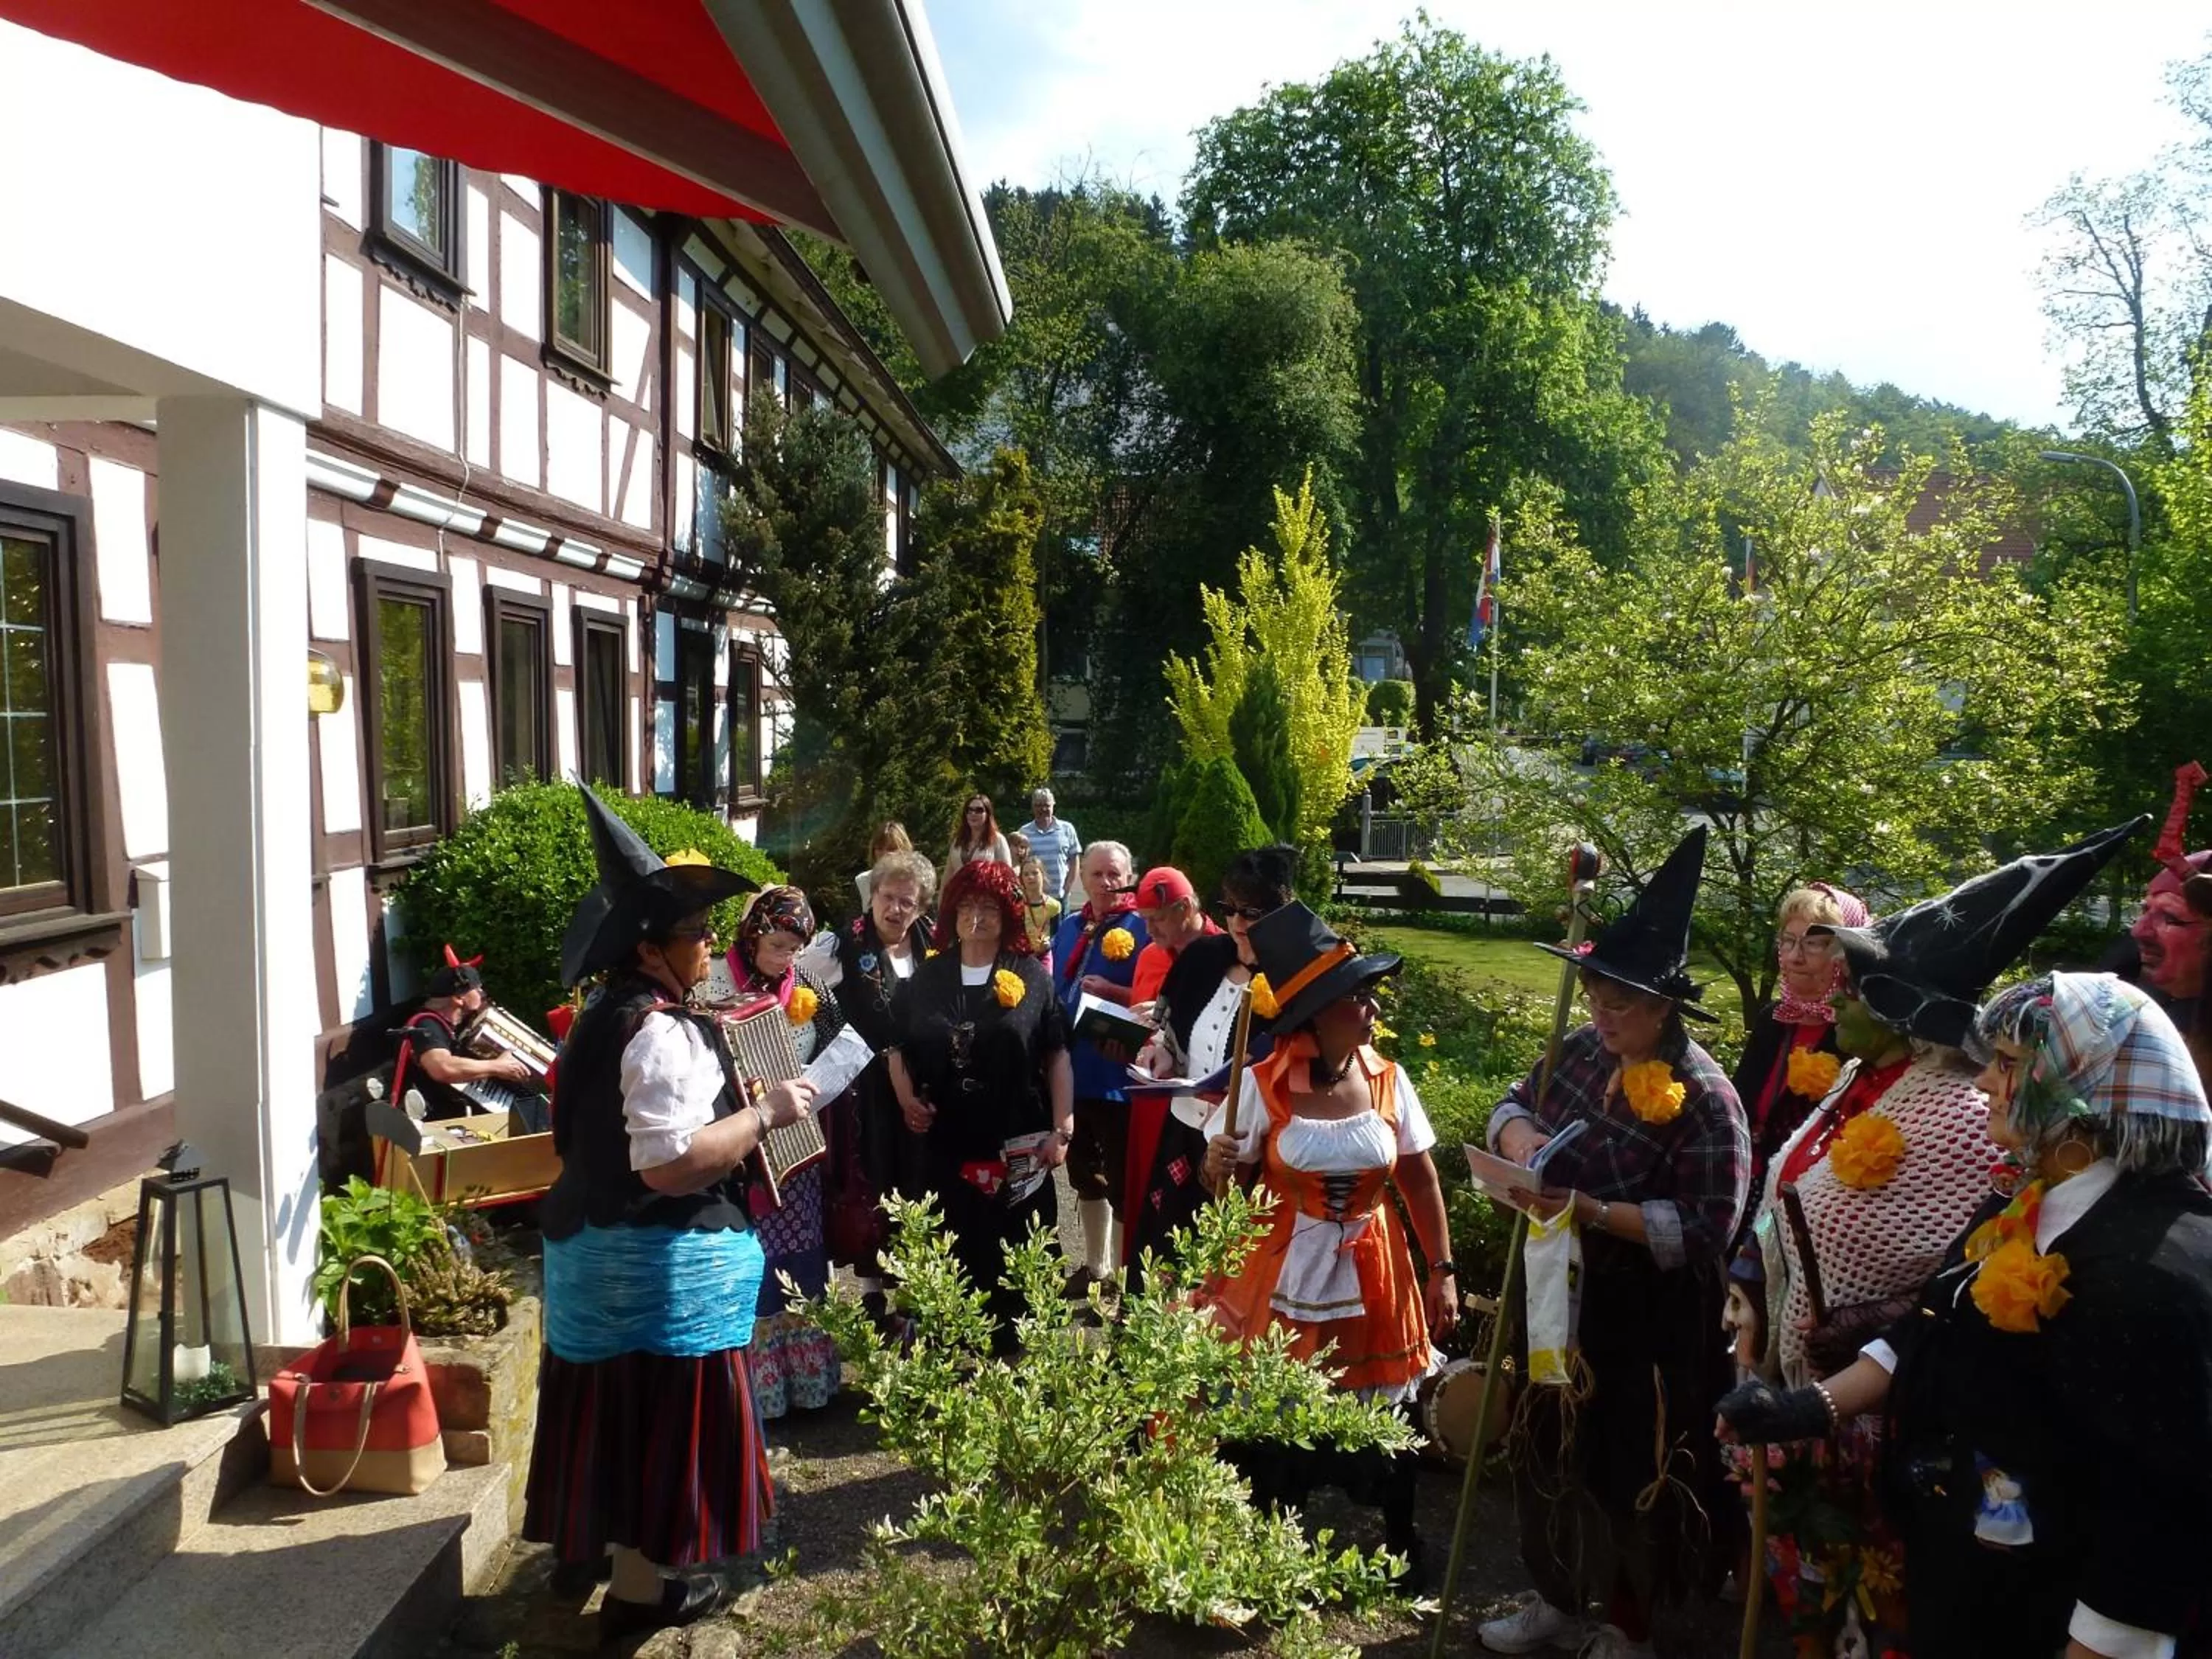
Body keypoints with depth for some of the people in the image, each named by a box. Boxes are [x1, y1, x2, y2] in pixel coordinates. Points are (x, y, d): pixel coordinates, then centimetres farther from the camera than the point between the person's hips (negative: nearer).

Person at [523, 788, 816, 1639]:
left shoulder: (608, 1013, 8)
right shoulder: (663, 1032, -24)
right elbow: (671, 1163, -30)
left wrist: (734, 1109, 17)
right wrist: (764, 1112, -21)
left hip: (601, 1244, 10)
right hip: (664, 1262, -10)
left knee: (617, 1402, 24)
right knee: (664, 1408, 4)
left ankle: (588, 1535, 41)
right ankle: (641, 1583, 17)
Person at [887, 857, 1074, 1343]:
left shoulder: (1031, 978, 1)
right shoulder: (927, 978, 8)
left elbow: (1057, 1056, 0)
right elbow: (899, 1047, 16)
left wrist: (1062, 1129, -6)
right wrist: (907, 1098, -1)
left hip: (1017, 1147, -2)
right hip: (946, 1145, 2)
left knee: (1016, 1261, 3)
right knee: (954, 1259, 8)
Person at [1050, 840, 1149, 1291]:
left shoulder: (1141, 928, -9)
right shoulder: (1069, 927, 10)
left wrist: (1113, 992, -24)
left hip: (1118, 1075, -7)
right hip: (1072, 1071, 7)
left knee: (1121, 1179, 2)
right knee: (1085, 1173, 19)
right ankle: (1095, 1265, 34)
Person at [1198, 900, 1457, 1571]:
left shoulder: (1388, 1081, -6)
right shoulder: (1261, 1087, -14)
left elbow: (1421, 1180, 2)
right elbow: (1225, 1188, -4)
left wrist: (1442, 1271, 0)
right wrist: (1217, 1170, -26)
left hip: (1373, 1279, 2)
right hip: (1285, 1278, -2)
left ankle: (1401, 1539, 41)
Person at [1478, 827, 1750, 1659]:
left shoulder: (1704, 1101, -23)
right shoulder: (1583, 1051, -3)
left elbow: (1705, 1233, -25)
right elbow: (1514, 1104, 10)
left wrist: (1595, 1212, -31)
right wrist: (1520, 1138, -13)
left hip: (1647, 1324, -7)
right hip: (1560, 1296, 7)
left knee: (1631, 1471, 10)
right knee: (1549, 1450, 20)